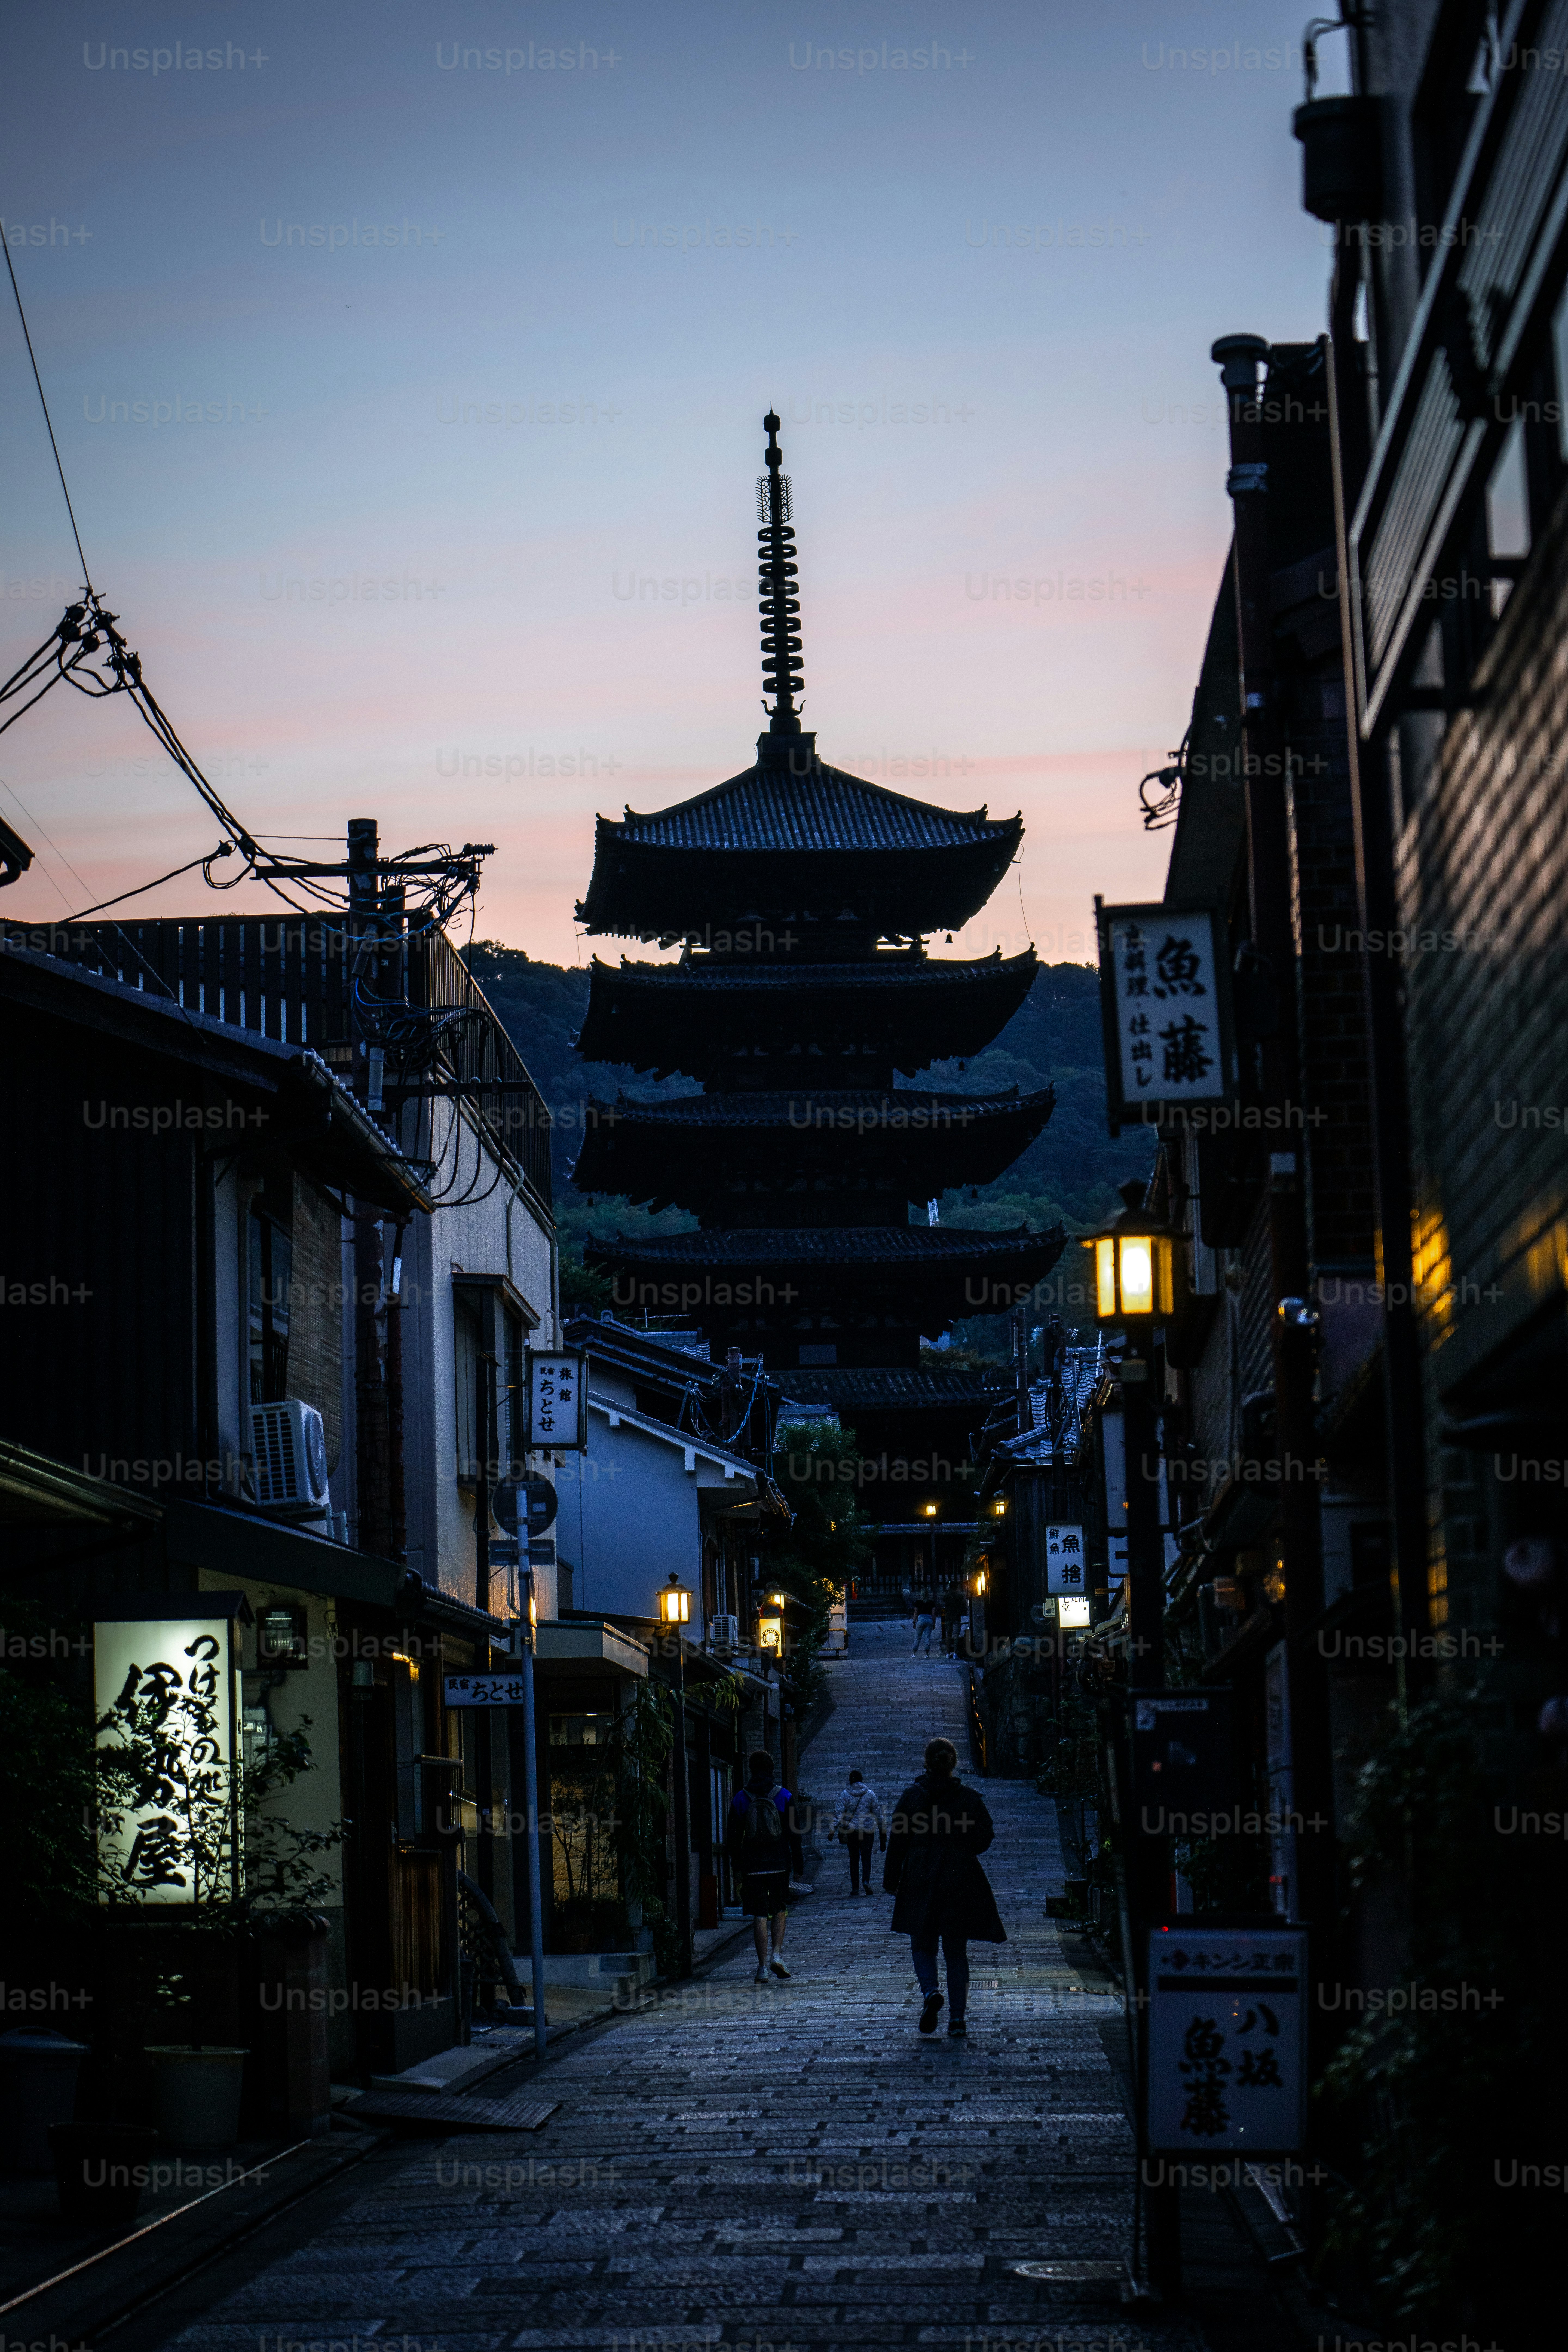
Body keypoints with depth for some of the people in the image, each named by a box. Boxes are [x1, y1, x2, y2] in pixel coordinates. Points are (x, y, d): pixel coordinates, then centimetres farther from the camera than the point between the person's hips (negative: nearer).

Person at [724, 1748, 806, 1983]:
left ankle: (763, 1967, -2)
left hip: (753, 1865, 0)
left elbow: (733, 1836, 3)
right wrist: (799, 1863, 6)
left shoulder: (741, 1798, -1)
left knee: (760, 1915, 2)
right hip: (779, 1863, 0)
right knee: (779, 1909, 16)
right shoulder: (784, 1796, -2)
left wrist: (737, 1860, 17)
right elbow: (794, 1833, -2)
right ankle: (777, 1955, 0)